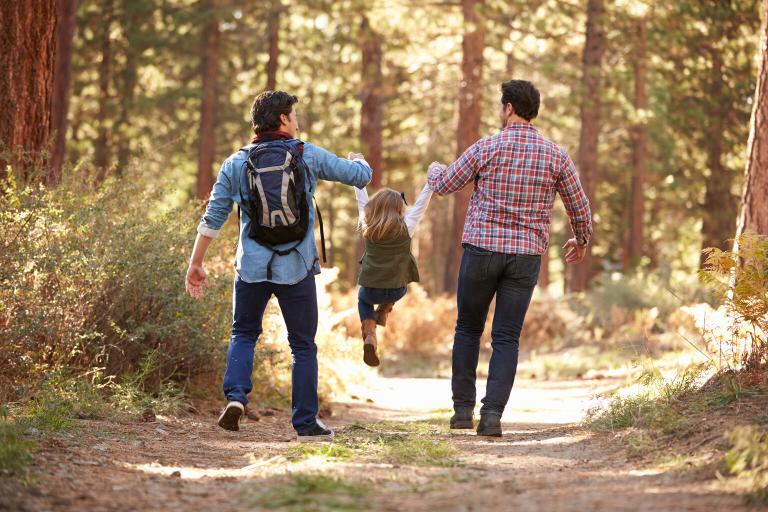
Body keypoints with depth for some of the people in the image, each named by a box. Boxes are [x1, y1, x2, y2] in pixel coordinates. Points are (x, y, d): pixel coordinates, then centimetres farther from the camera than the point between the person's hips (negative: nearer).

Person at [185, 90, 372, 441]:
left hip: (252, 267, 1)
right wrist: (359, 160, 32)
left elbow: (213, 218, 2)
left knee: (243, 334, 20)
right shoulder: (308, 156, -1)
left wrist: (196, 264, 9)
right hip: (297, 268, -1)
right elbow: (360, 176, 7)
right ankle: (306, 423, 11)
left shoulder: (236, 163, 2)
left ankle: (235, 395, -3)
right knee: (303, 346, 10)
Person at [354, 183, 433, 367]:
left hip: (371, 289, 0)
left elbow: (361, 199, 8)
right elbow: (421, 204, -5)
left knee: (363, 299, 34)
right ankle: (383, 312, 21)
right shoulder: (405, 227, -12)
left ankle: (370, 335, 8)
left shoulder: (368, 226, -4)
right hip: (396, 291, 0)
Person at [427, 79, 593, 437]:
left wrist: (434, 170, 31)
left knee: (468, 328, 16)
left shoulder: (485, 148, -6)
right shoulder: (555, 155, 0)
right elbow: (579, 206, 8)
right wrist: (582, 240, 29)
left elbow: (443, 186, 7)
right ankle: (492, 414, -10)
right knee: (506, 339, 4)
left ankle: (463, 408, 15)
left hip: (481, 249, -1)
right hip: (526, 256, 1)